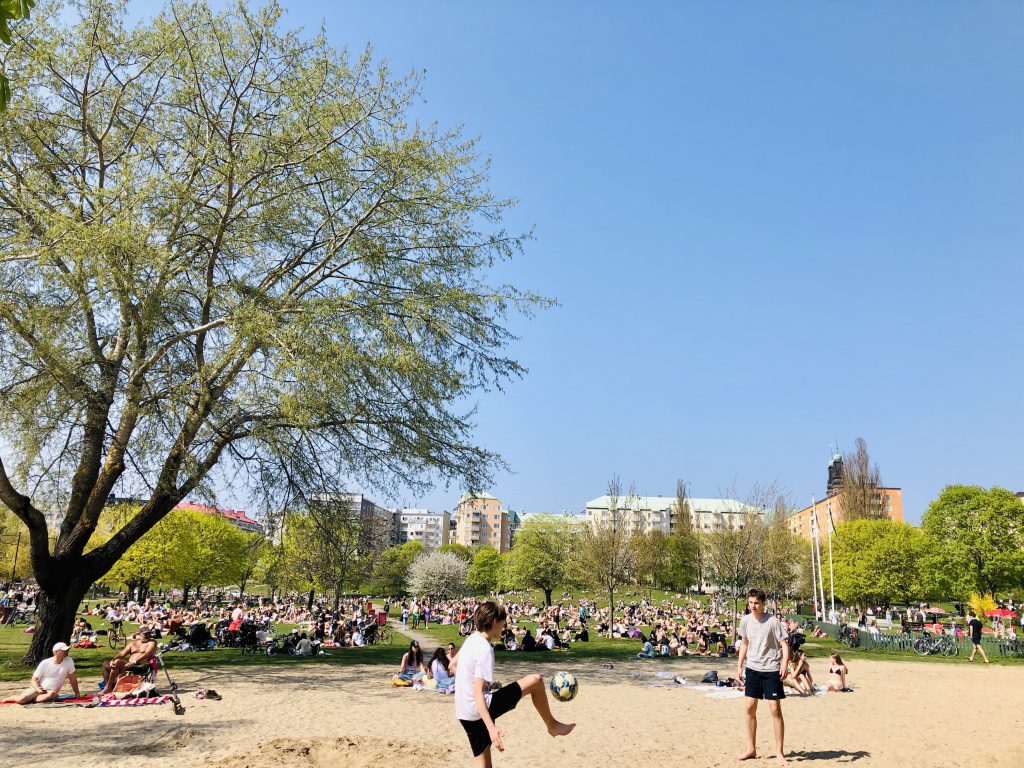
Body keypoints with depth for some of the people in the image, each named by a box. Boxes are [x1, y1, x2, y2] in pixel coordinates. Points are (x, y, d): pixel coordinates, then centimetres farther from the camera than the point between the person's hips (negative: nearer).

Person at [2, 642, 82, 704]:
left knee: (52, 694, -36)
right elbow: (34, 679, -5)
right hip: (39, 689, 0)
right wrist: (38, 689, -24)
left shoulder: (69, 661, -6)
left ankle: (31, 699, -11)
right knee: (21, 699, -25)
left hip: (51, 691, 0)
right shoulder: (45, 663, -8)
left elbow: (73, 678, 3)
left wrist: (77, 693, 3)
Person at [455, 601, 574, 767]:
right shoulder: (485, 649, -18)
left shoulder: (471, 640, 10)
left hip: (464, 713, 9)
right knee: (535, 680, -4)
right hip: (479, 710, -9)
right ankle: (552, 726, 15)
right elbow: (477, 692, -25)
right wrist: (491, 727, -32)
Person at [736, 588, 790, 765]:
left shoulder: (773, 622, -13)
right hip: (752, 669, 4)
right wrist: (739, 665, 11)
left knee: (775, 709, -3)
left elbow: (784, 645, -12)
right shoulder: (746, 620, 0)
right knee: (750, 708, 5)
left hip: (772, 670, -4)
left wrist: (785, 664, -27)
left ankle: (779, 752, 10)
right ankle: (751, 749, 17)